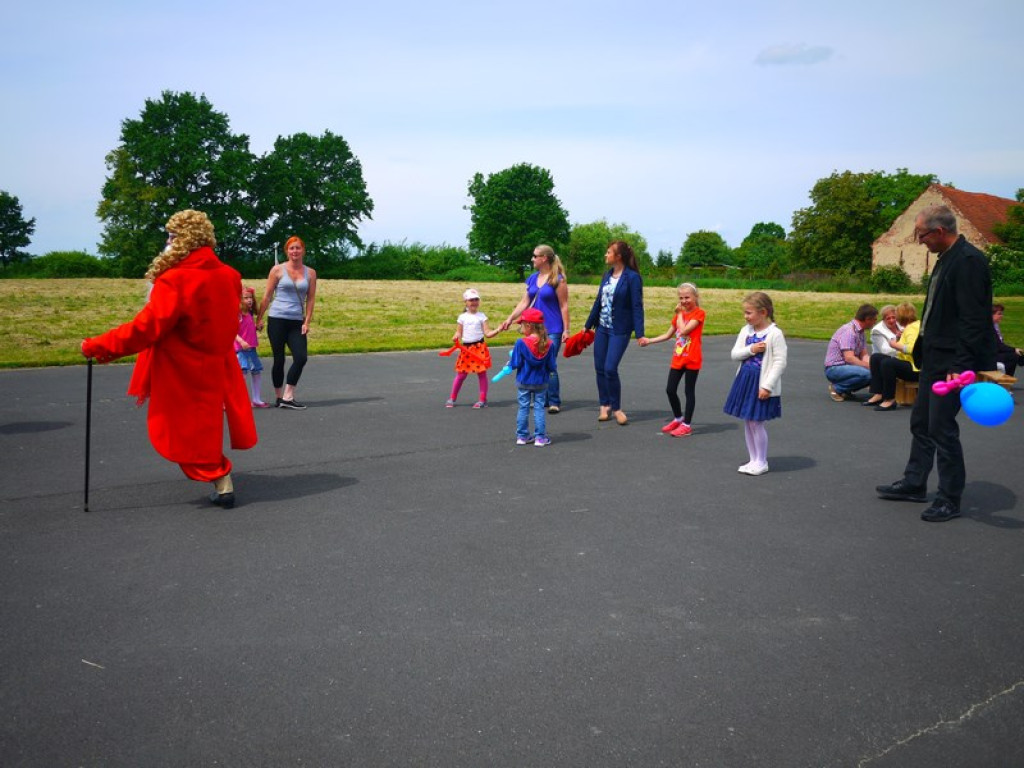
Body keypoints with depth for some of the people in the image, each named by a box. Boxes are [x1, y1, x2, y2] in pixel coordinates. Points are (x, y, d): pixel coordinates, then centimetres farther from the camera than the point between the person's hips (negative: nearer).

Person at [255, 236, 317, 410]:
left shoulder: (310, 273, 7)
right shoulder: (278, 270, 1)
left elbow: (311, 299, 7)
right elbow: (267, 297, 4)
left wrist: (307, 322, -1)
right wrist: (259, 319, 2)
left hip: (297, 322, 2)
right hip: (277, 320, -2)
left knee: (301, 358, -11)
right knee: (279, 360, 1)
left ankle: (288, 397, -2)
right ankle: (279, 398, 13)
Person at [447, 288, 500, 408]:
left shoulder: (481, 316, 3)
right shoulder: (462, 317, 7)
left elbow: (487, 333, -2)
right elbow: (459, 333, 7)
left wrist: (497, 330, -18)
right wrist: (456, 337, -15)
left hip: (480, 348, -1)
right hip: (466, 349, 1)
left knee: (482, 373, 2)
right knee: (461, 374, 5)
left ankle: (483, 400, 10)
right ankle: (452, 398, 17)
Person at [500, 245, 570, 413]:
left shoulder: (558, 279, -7)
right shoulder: (532, 279, 10)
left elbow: (564, 306, -8)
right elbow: (524, 302, 11)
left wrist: (566, 330, -10)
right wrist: (510, 318, 2)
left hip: (552, 330, -6)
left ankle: (554, 402, 0)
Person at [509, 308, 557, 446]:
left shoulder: (521, 343, -16)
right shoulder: (549, 344, -8)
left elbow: (515, 364, -14)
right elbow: (551, 366, -4)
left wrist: (511, 358, 7)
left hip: (523, 382, -1)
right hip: (541, 383, 1)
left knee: (523, 408, 11)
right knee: (539, 408, 9)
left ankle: (522, 436, 18)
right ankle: (540, 437, 8)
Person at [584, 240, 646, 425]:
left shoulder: (632, 277, -11)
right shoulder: (607, 275, 10)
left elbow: (637, 306, -14)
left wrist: (639, 333, -20)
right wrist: (588, 325, 19)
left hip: (620, 330, -7)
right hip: (602, 328, 7)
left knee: (610, 369, -11)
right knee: (599, 368, 7)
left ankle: (616, 408, 6)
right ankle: (604, 406, 21)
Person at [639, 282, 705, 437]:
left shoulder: (699, 313, -9)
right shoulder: (679, 314, 12)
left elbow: (684, 331, -21)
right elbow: (668, 335, 16)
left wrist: (680, 314, -9)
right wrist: (649, 341, 10)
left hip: (692, 359, -6)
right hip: (678, 358, 6)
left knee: (689, 391, 2)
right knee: (670, 389, 6)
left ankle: (686, 424, 11)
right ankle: (678, 418, 26)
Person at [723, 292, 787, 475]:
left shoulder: (775, 334, -13)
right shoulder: (746, 330, 6)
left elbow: (780, 362, -15)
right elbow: (735, 354, 4)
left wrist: (767, 386, -19)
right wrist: (751, 349, -14)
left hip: (761, 385, -7)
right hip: (745, 379, 7)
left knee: (756, 423, -2)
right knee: (747, 422, 11)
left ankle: (761, 462, 13)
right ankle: (753, 460, 23)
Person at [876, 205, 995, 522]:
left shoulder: (969, 261, -17)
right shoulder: (946, 259, 13)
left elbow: (973, 320, -21)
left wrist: (961, 366, -24)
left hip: (953, 361, -10)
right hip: (935, 358, 10)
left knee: (941, 427, -3)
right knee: (921, 422, 17)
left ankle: (949, 500, 10)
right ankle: (914, 484, 30)